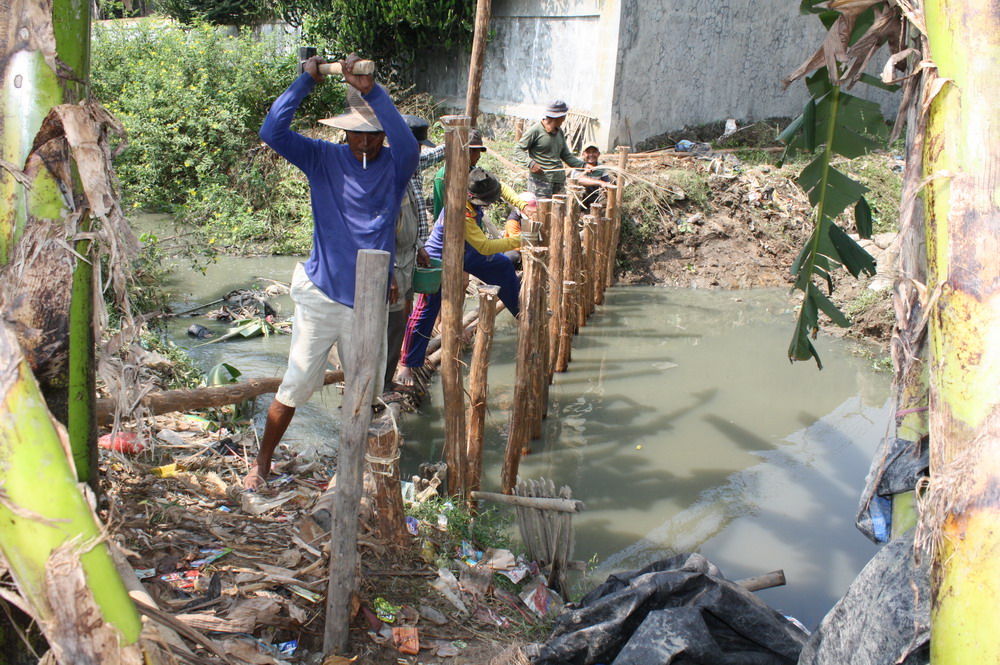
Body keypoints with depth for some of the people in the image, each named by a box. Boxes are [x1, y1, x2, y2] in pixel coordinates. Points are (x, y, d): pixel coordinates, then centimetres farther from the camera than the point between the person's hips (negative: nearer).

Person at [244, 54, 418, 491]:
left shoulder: (395, 166, -4)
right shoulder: (324, 159, -3)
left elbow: (408, 144, -28)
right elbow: (272, 132, -16)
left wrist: (371, 90, -37)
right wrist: (306, 81, -18)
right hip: (320, 297, -1)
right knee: (294, 388, 5)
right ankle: (262, 462, 24)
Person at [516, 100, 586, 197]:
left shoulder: (559, 132, 18)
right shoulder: (536, 130, -6)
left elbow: (566, 155, 21)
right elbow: (519, 149, -5)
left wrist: (583, 165, 6)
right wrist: (531, 163, -21)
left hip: (559, 181, 7)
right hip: (540, 181, -7)